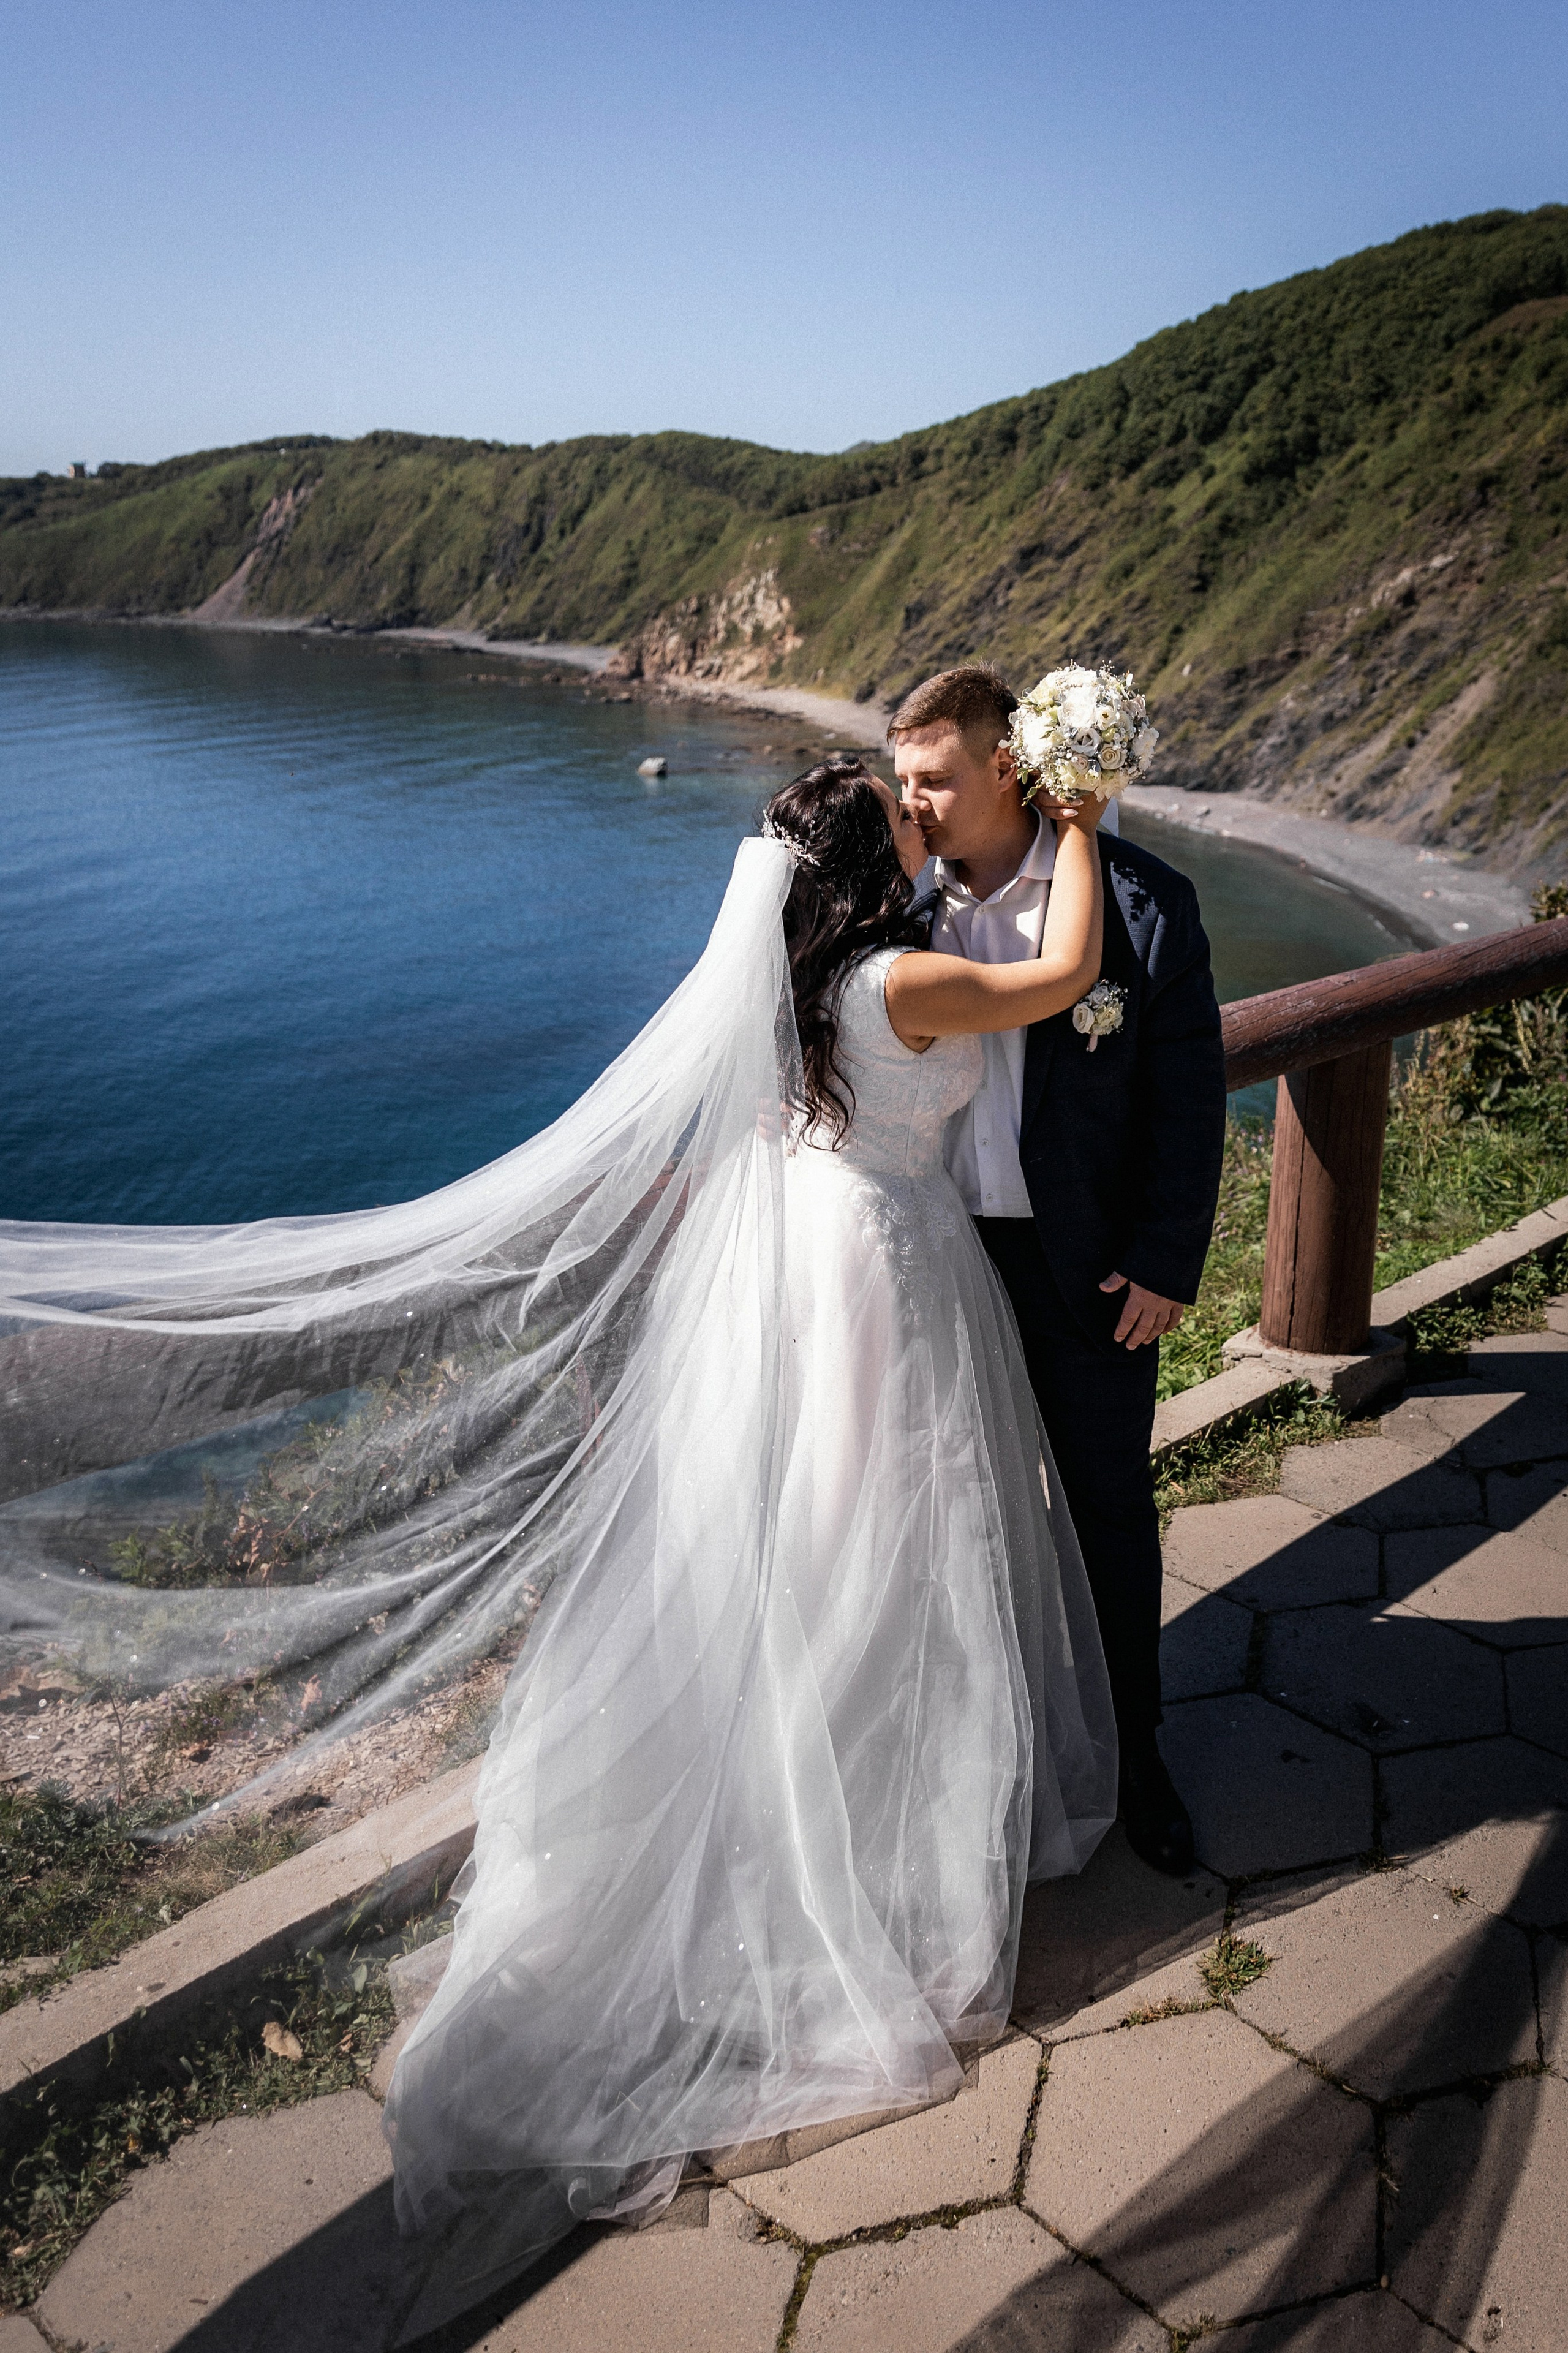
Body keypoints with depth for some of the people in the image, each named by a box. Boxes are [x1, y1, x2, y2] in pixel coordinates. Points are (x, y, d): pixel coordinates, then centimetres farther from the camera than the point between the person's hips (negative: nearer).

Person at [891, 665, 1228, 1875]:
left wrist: (1167, 1263, -9)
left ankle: (1133, 1746, 33)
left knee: (1112, 1505, 13)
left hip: (1088, 1265, -3)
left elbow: (1190, 1094, -8)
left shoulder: (1142, 899, -13)